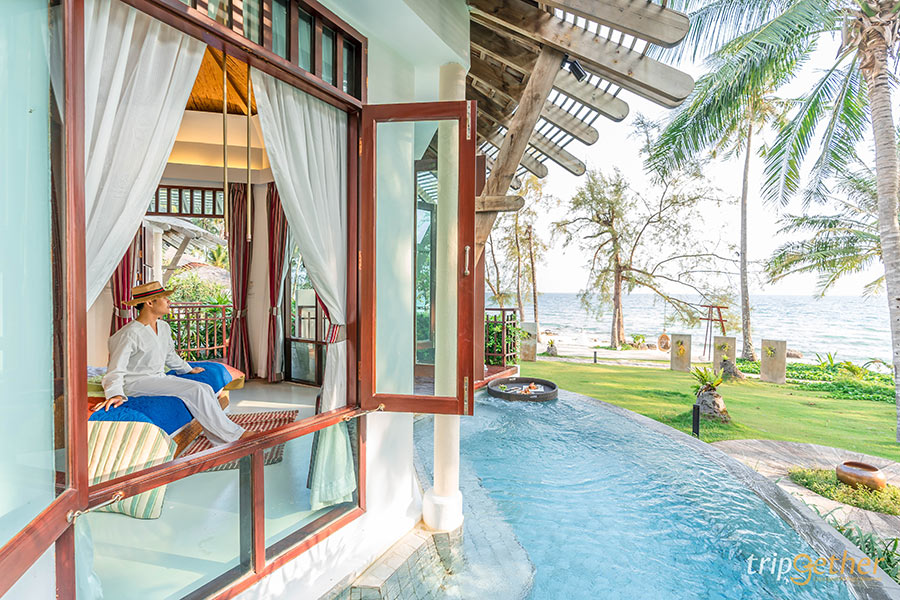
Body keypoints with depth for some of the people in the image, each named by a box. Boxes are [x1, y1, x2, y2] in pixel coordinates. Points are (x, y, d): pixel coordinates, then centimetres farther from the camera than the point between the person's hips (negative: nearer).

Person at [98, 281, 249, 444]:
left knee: (205, 388, -14)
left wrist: (188, 369, 34)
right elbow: (116, 369, -19)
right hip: (137, 383, -8)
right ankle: (234, 434, -17)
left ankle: (222, 444, -15)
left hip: (159, 378, 8)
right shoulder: (130, 334, -16)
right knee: (195, 390, -25)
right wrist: (115, 394, -35)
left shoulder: (164, 327, 9)